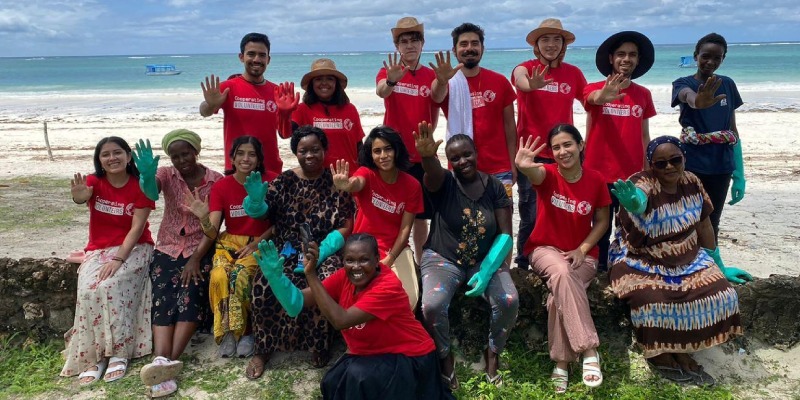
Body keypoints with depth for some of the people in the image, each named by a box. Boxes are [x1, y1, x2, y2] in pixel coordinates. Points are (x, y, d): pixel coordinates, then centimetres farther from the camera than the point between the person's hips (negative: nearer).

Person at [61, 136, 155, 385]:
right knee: (88, 291, -25)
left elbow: (137, 227, -13)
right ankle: (92, 357, -18)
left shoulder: (141, 185, -7)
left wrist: (118, 258, -24)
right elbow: (81, 196, -25)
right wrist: (79, 196, -51)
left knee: (110, 287, -30)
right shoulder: (94, 181, 0)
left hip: (133, 248, -3)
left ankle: (119, 352, -21)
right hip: (98, 250, 3)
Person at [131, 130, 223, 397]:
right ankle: (163, 363, -37)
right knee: (164, 300, -22)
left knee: (191, 295, -26)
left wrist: (196, 258, -15)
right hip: (168, 249, 2)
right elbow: (151, 192, -24)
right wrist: (147, 175, -48)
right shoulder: (166, 175, 1)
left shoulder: (216, 180, -3)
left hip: (201, 250, -1)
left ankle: (165, 362, -34)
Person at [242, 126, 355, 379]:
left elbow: (345, 226, -4)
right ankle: (263, 350, -3)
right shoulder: (285, 180, 7)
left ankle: (319, 347, -8)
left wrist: (319, 253, -18)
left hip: (324, 251, -2)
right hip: (287, 251, 2)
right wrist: (255, 197, -26)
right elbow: (258, 212, -2)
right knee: (261, 286, -24)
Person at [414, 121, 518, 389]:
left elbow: (505, 235, -5)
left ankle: (493, 353, 6)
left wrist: (486, 272, -19)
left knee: (509, 301, -24)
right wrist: (427, 156, -60)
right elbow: (432, 172, -35)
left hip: (486, 260, 2)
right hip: (443, 259, -2)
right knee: (432, 305, -29)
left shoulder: (495, 187, -2)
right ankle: (445, 358, 2)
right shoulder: (443, 182, -8)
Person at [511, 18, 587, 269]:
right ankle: (523, 268, 12)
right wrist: (532, 85, -50)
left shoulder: (573, 73, 8)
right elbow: (519, 80, -27)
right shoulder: (525, 68, -3)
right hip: (531, 154, -3)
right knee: (531, 217, -2)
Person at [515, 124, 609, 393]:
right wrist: (523, 166, -62)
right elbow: (534, 173, -36)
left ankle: (562, 363, -16)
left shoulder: (595, 180, -4)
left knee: (560, 293, -29)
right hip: (545, 249, -1)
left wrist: (582, 249, -11)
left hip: (582, 254, 1)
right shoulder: (548, 175, -9)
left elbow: (602, 221, 5)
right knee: (562, 272, -36)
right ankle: (589, 349, -32)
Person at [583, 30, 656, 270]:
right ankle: (600, 270, 15)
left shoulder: (643, 94, 8)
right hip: (600, 173, -2)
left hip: (632, 175, 3)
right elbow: (594, 98, -28)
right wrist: (604, 96, -52)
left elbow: (644, 135, 13)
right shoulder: (595, 89, -2)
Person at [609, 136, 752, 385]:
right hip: (641, 262, -6)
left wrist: (720, 267, 16)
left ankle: (682, 351, -1)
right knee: (653, 300, -31)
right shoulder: (643, 184, -20)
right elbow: (638, 199, -44)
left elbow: (704, 225, 9)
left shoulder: (691, 183, -2)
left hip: (687, 259, 6)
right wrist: (632, 203, -70)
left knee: (717, 291, -16)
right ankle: (659, 354, -4)